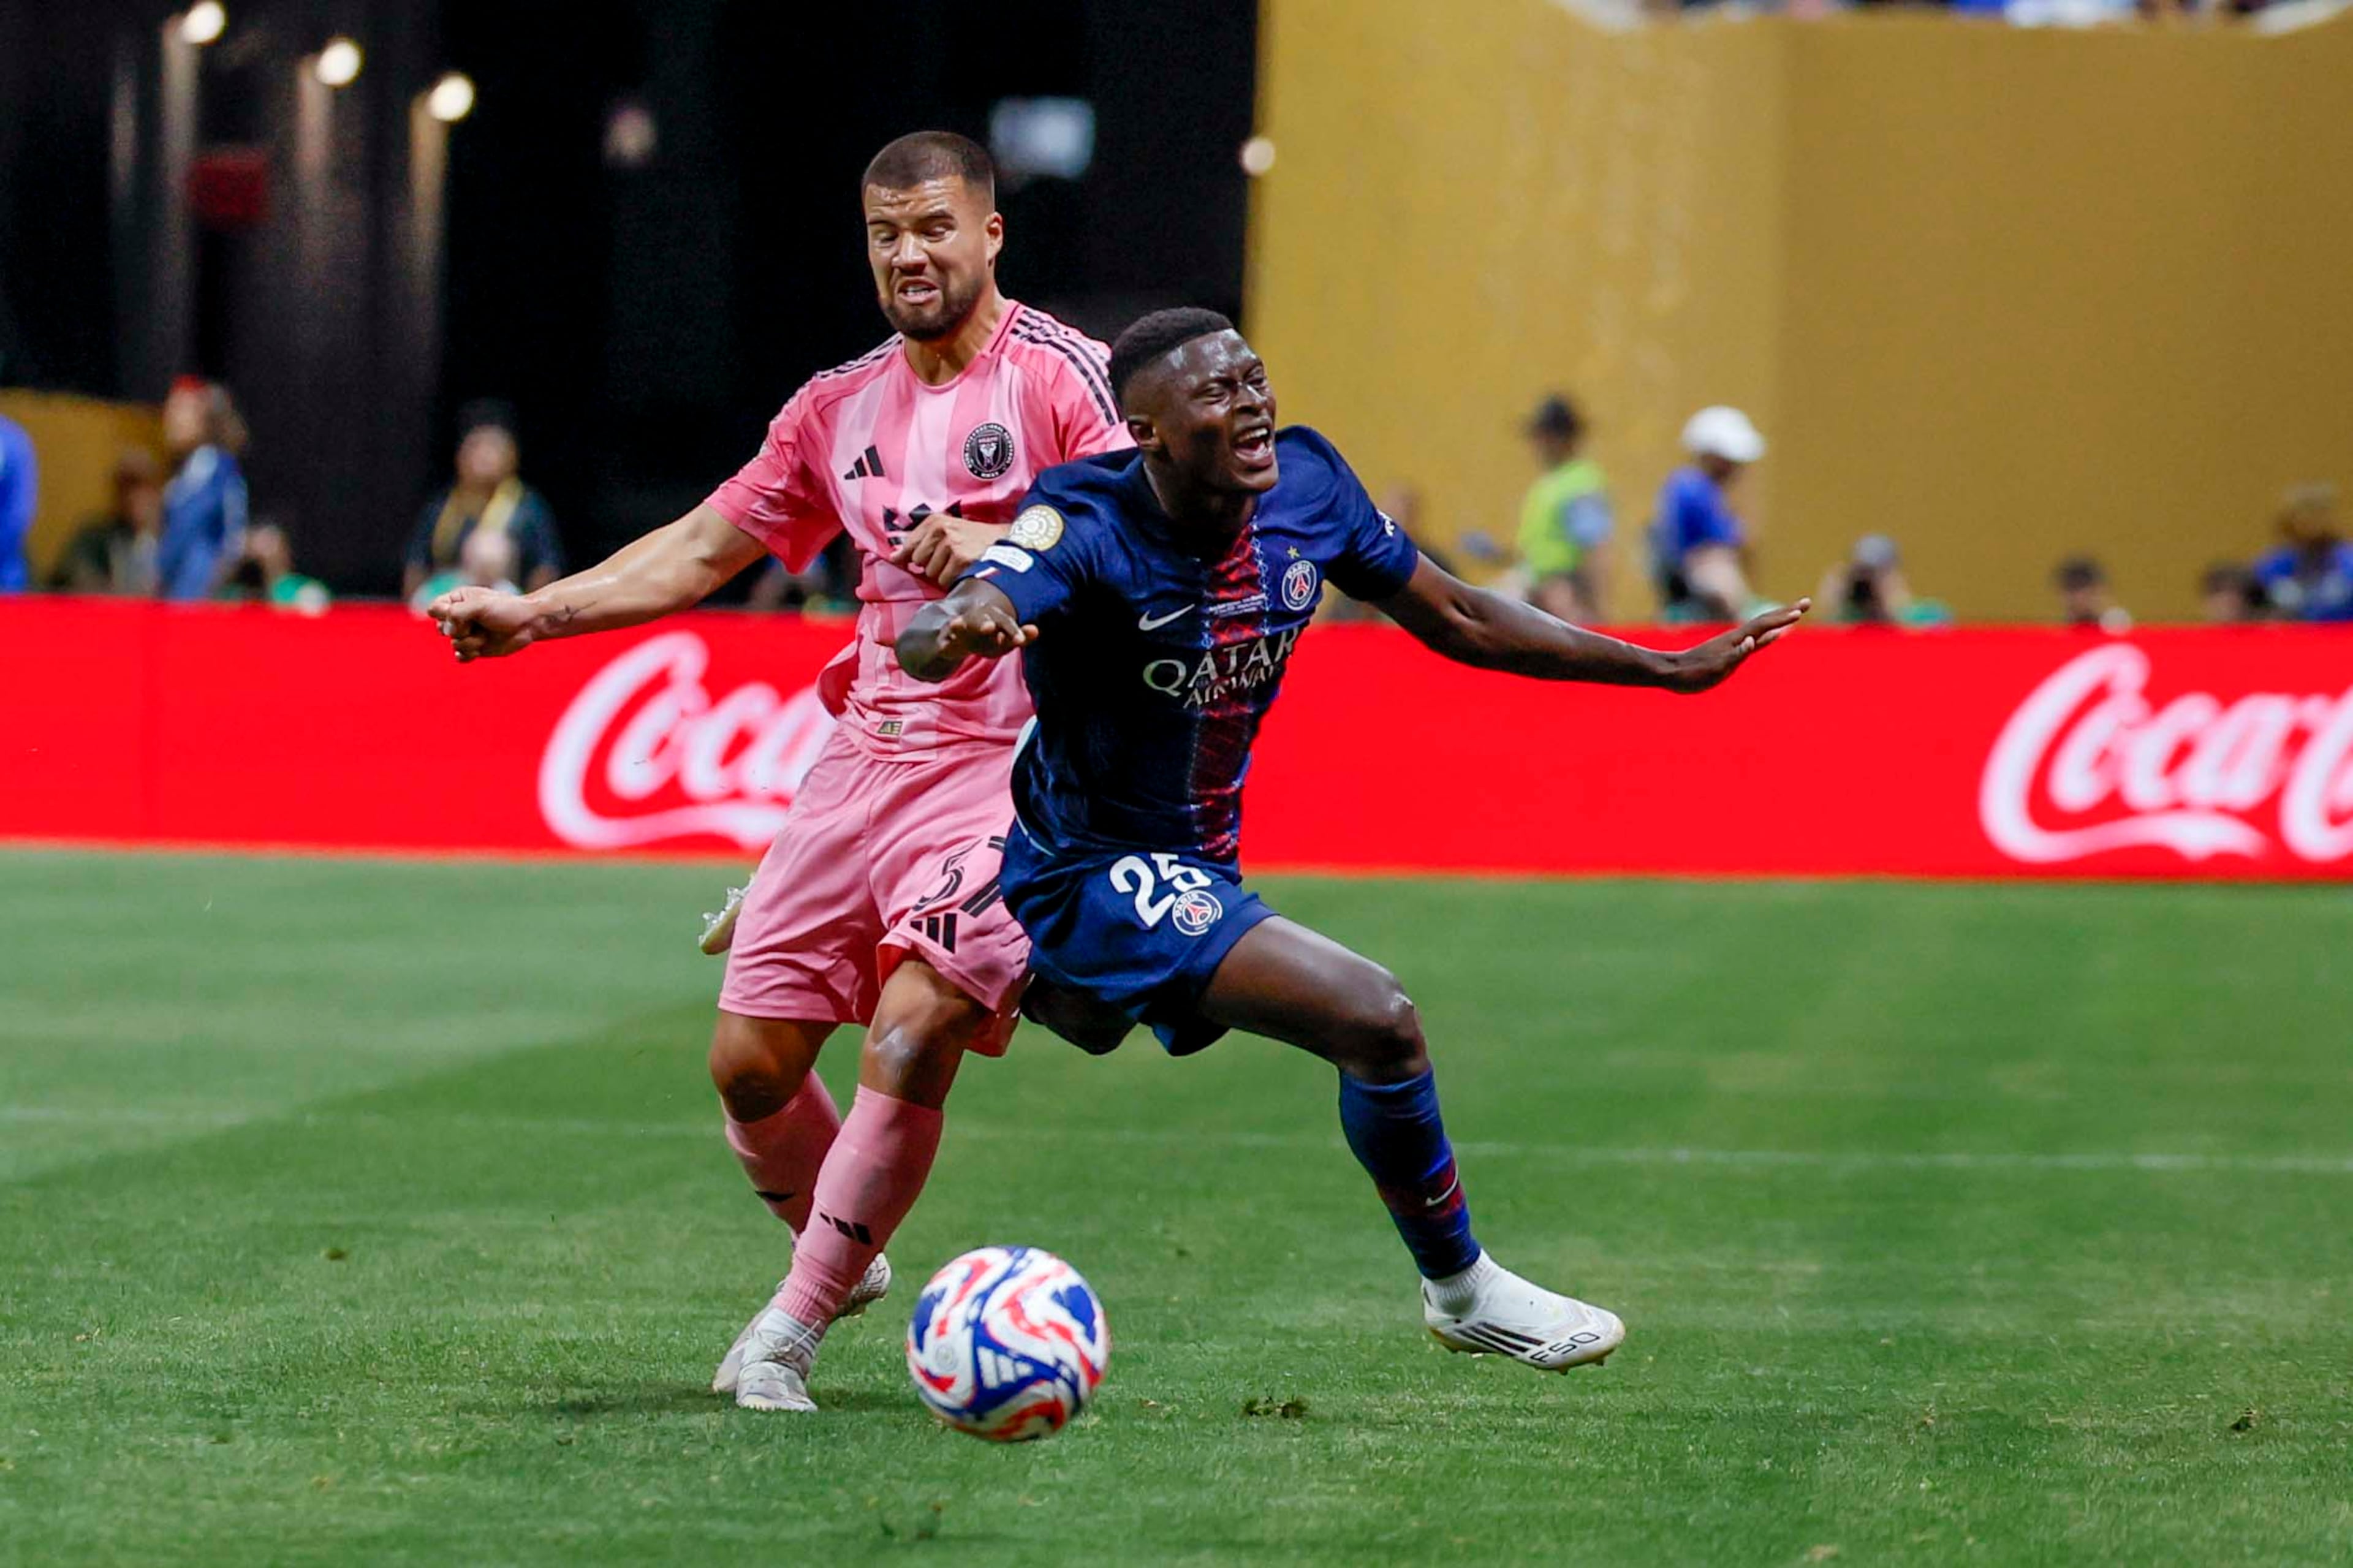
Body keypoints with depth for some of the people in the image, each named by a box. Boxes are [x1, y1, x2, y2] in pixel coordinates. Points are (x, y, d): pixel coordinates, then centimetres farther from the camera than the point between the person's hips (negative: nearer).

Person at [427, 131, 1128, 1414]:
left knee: (910, 1045, -19)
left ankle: (793, 1326, -3)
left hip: (1004, 766, -6)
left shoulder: (1056, 374, -5)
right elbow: (699, 552, 18)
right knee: (750, 1063, 2)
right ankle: (840, 1260, 29)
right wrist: (531, 614, 9)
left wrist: (1004, 550, -28)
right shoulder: (841, 407, 13)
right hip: (865, 753, 6)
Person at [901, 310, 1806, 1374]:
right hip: (1090, 875, -8)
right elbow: (921, 647, -41)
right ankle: (1460, 1288, -1)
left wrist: (1668, 670, 5)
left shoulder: (1307, 486, -8)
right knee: (1379, 1023, -22)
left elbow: (1454, 620, 6)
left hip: (1192, 873, 8)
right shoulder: (1089, 527, -27)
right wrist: (960, 629, -66)